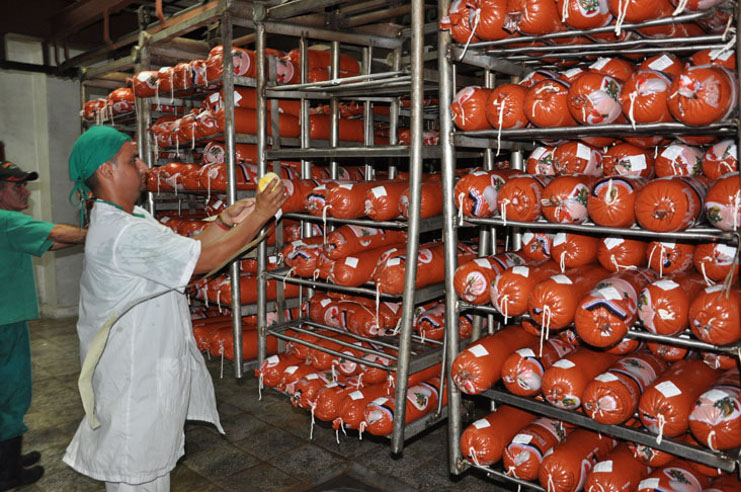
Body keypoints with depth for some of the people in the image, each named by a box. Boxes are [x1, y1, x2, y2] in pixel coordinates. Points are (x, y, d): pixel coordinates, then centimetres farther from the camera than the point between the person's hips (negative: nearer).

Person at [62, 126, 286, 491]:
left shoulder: (134, 219, 8)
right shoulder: (124, 234, -28)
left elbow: (185, 251, 8)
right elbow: (204, 260, -27)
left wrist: (226, 221, -3)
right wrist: (259, 216, -19)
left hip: (151, 368, 10)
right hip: (134, 380, -10)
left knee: (152, 462, 25)